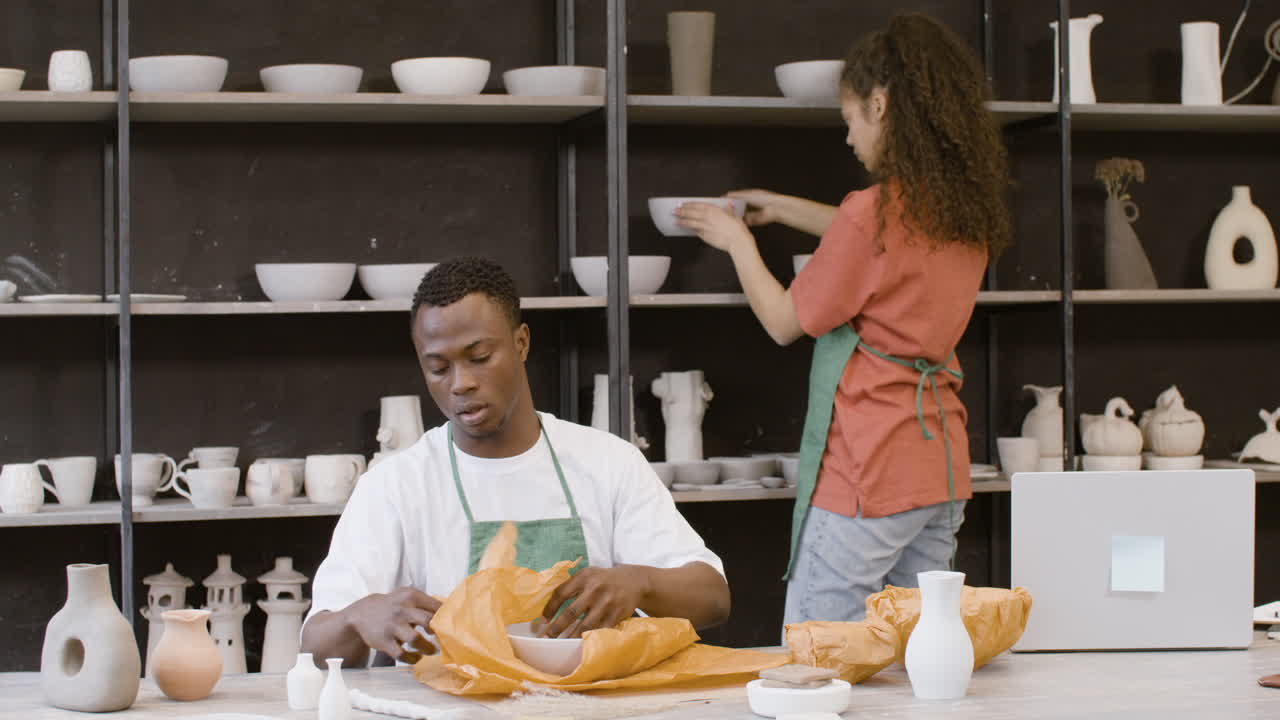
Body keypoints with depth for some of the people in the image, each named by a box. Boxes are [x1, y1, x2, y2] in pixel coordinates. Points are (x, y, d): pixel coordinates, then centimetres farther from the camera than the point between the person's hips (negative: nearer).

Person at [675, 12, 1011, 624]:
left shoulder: (874, 211, -16)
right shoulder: (970, 213, 7)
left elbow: (785, 322, -4)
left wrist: (738, 241, 11)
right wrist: (780, 208, 38)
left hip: (868, 470, -8)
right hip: (943, 464, 8)